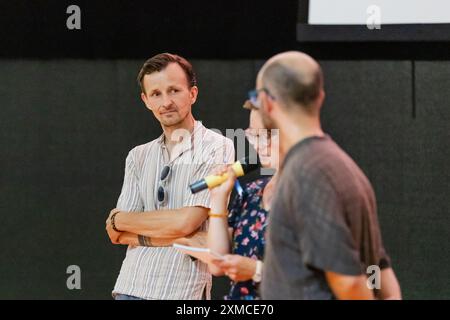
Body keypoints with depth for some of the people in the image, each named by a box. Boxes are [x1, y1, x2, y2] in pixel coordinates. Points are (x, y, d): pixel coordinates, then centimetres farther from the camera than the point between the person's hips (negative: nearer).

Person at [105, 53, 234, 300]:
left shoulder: (217, 149, -4)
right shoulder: (139, 157, 13)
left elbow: (186, 222, -13)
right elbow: (117, 235, 7)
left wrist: (118, 219, 1)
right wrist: (175, 238, -9)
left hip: (183, 291, -4)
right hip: (130, 287, 4)